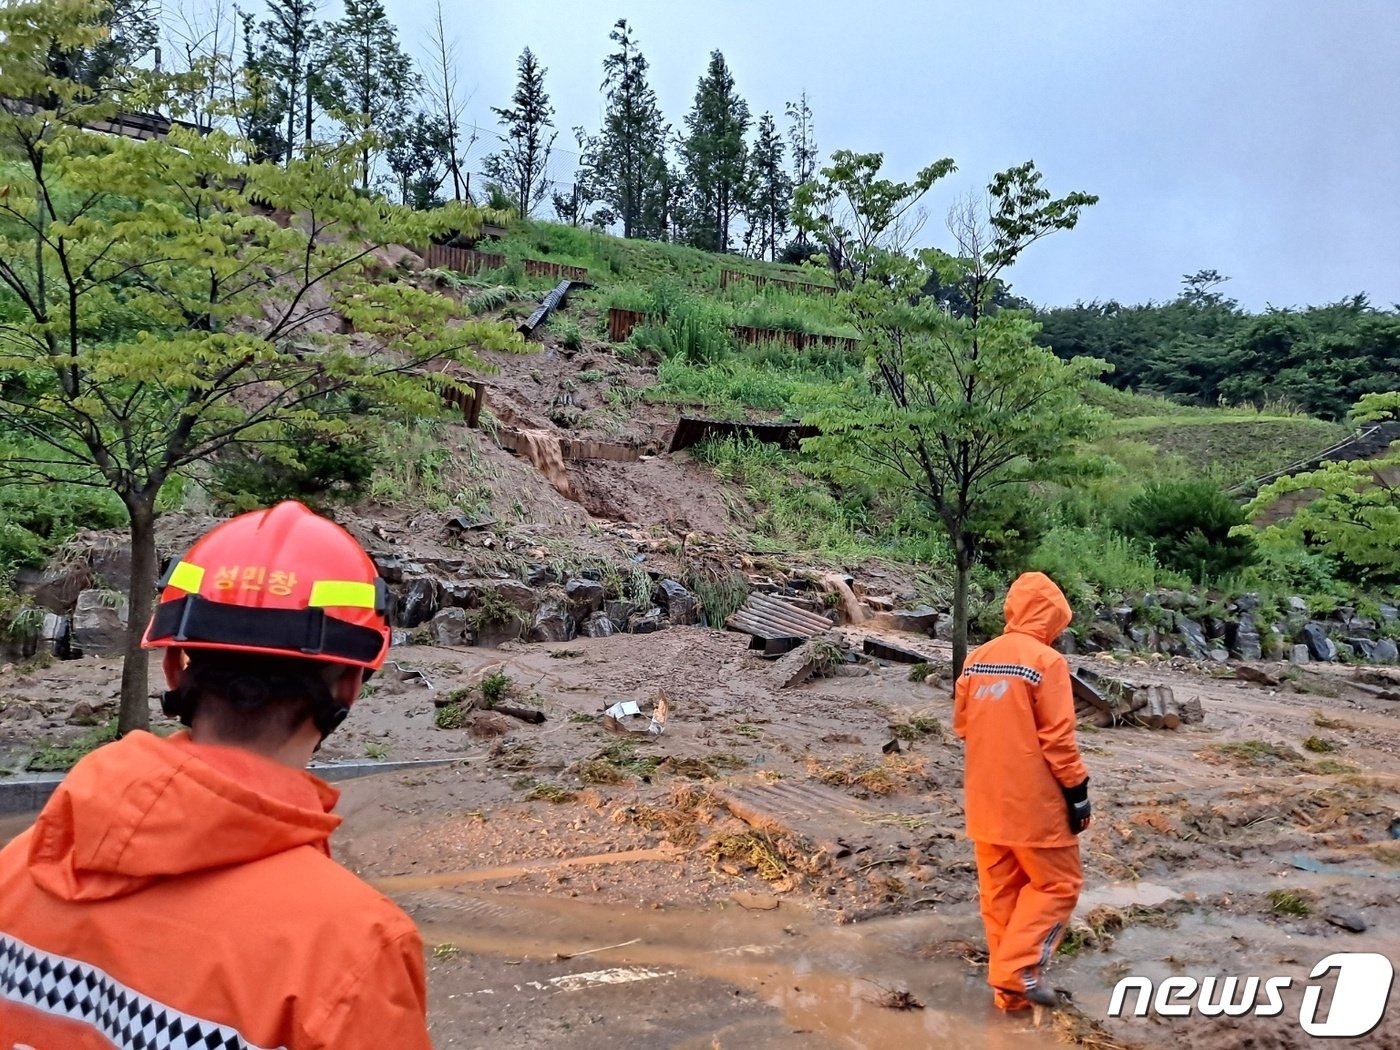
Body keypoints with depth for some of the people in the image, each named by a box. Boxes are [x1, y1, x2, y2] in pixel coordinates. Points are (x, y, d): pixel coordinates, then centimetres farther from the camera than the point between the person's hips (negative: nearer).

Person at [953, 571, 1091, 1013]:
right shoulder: (1046, 661, -14)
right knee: (1057, 884, 10)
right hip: (1032, 802, -6)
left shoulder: (976, 659, 6)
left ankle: (1010, 989, 21)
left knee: (1000, 890, 14)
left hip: (984, 801, 7)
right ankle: (1017, 971, 1)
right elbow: (1058, 738, -15)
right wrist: (1077, 791, -7)